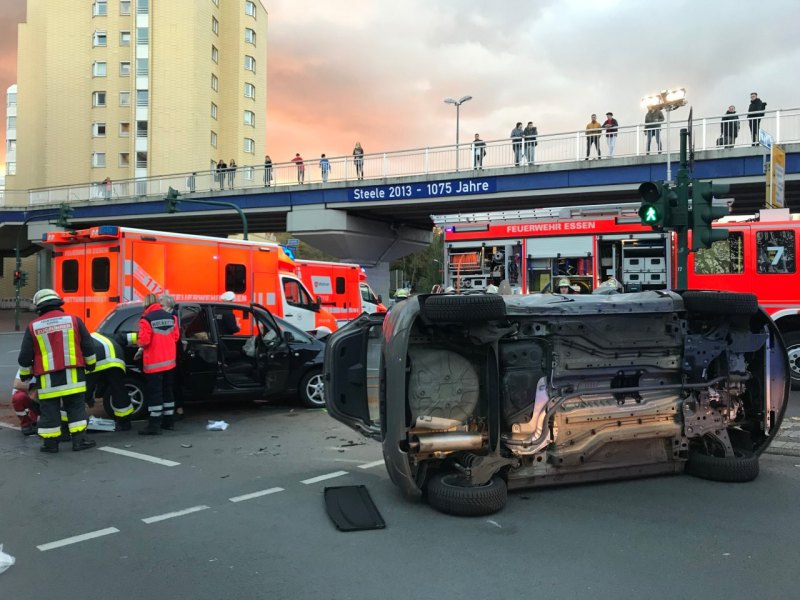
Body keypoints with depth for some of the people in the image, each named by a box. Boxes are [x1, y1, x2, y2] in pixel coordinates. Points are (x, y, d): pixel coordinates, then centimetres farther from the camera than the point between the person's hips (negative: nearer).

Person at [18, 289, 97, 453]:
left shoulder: (33, 327, 1)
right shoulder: (73, 320, 1)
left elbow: (25, 356, 4)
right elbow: (88, 347, 4)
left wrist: (25, 374, 20)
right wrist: (90, 364, 19)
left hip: (47, 378, 0)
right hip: (72, 375, 0)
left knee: (49, 410, 8)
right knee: (76, 407, 7)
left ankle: (50, 443, 12)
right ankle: (79, 440, 5)